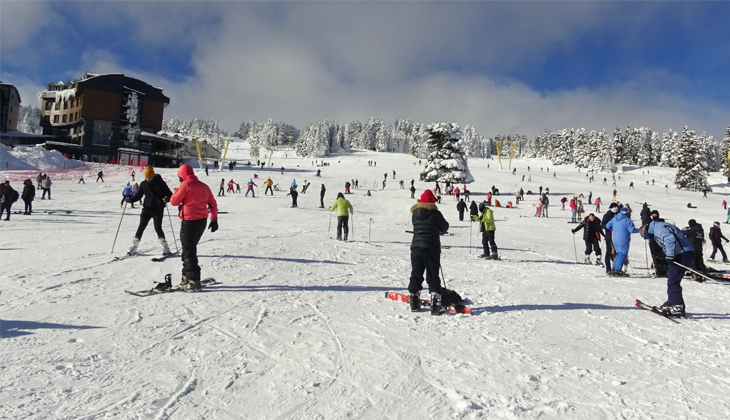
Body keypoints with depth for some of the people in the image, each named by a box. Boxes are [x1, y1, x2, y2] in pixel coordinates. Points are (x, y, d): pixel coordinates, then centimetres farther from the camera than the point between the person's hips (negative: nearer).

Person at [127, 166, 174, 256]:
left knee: (158, 228, -8)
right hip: (147, 208, 4)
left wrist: (166, 199, -27)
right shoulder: (143, 184, 4)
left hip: (158, 209, -4)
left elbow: (169, 194, -6)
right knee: (141, 227, 2)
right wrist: (131, 199, -6)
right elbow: (138, 194, 11)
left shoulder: (160, 183, -7)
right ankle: (133, 247, 9)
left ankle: (165, 248, 4)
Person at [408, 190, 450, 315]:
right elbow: (445, 227, 7)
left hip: (416, 247, 3)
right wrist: (439, 230, 29)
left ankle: (414, 303, 17)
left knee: (416, 274, 12)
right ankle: (435, 305, -4)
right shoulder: (435, 214, -6)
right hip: (432, 248, -3)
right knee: (433, 276, 1)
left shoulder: (414, 214, 5)